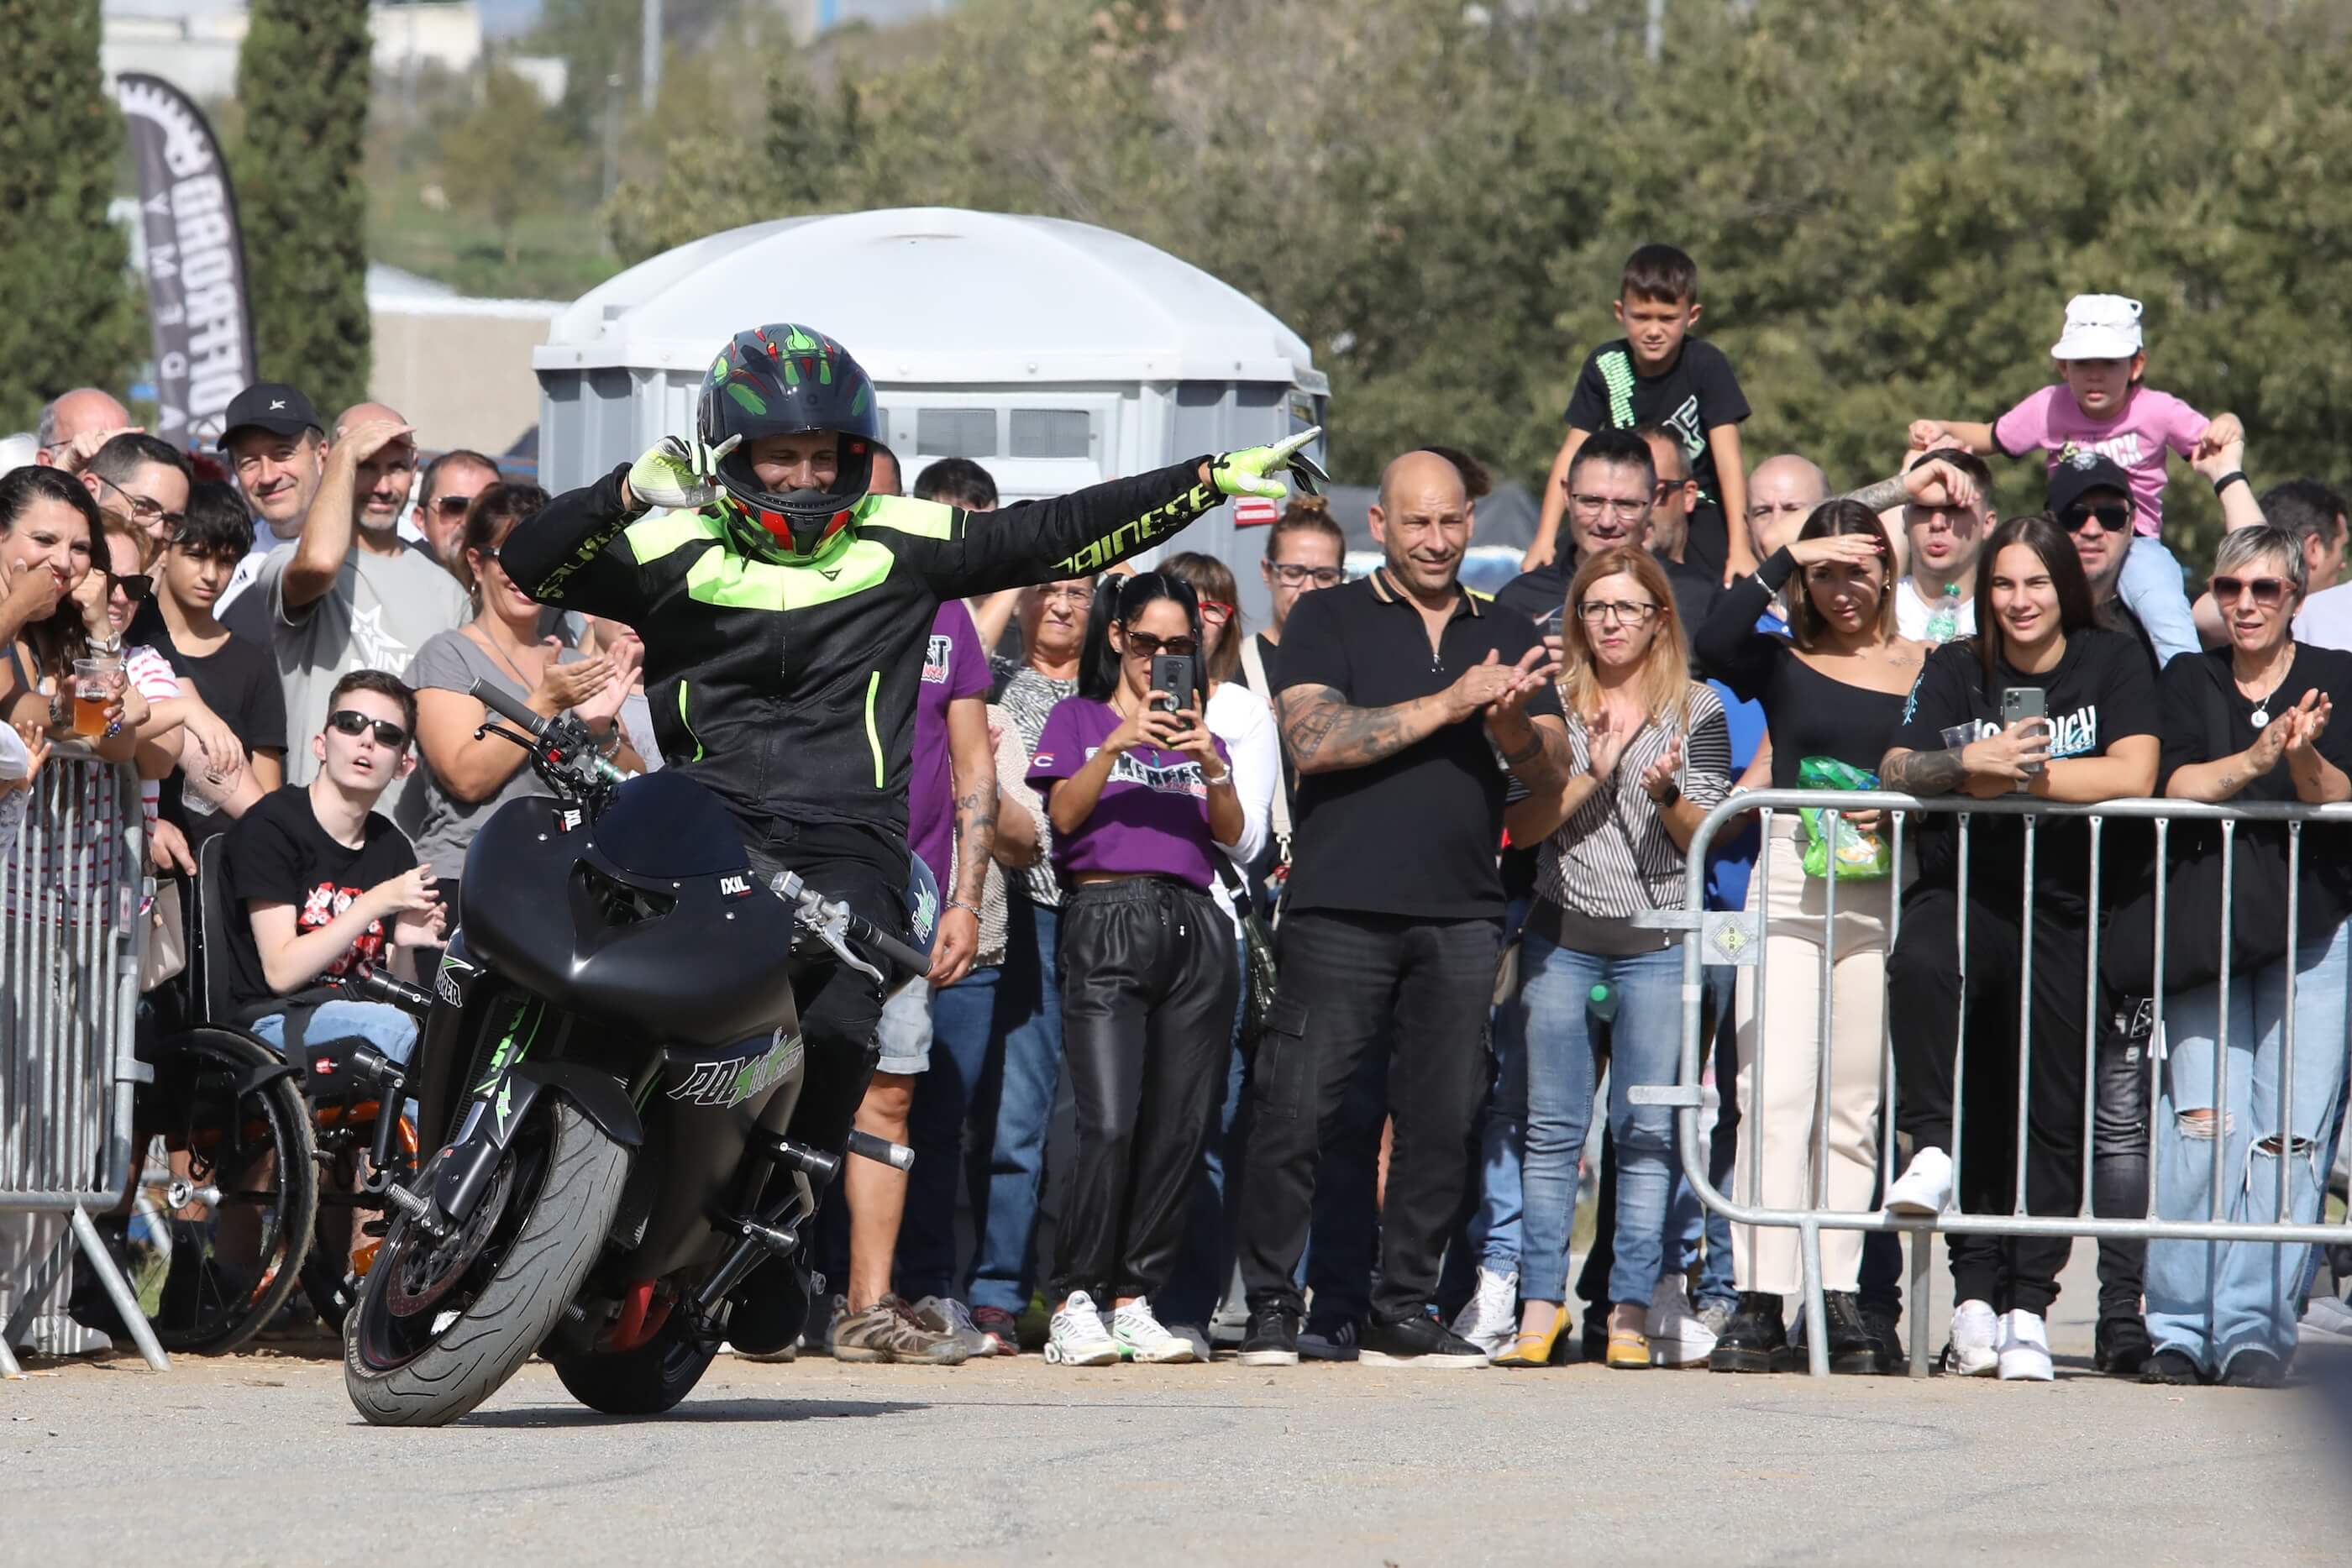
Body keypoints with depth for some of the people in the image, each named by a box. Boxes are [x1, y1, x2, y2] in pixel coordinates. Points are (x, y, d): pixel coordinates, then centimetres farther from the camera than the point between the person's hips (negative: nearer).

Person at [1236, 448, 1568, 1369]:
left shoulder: (1506, 637, 19)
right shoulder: (1330, 621, 7)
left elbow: (1551, 769, 11)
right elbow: (1312, 738, -9)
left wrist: (1513, 723, -12)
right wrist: (1448, 706, -12)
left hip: (1461, 912, 4)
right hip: (1344, 906, -4)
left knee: (1444, 1118, 1)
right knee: (1299, 1108, -8)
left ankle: (1403, 1311, 9)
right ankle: (1271, 1308, -1)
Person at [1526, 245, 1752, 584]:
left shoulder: (1706, 365, -13)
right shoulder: (1605, 366, -6)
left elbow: (1728, 458, -17)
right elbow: (1572, 453, -6)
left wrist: (1739, 549, -24)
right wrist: (1545, 539, -14)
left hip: (1696, 515, -3)